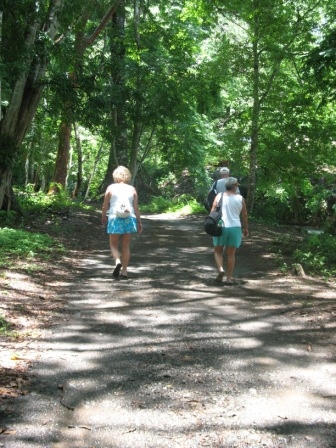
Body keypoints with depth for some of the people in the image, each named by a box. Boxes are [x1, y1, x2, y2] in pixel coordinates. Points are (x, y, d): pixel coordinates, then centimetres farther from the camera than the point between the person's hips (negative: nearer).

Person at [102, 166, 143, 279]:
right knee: (126, 246, 11)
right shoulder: (132, 189, 5)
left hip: (114, 219, -2)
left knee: (113, 245, 10)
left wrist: (103, 218, 18)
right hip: (129, 219, 2)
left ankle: (118, 261, -18)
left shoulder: (111, 188, 1)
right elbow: (136, 208, 1)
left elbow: (105, 206, 2)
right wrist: (139, 222, 9)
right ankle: (124, 272, 11)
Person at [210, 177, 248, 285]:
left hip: (221, 227, 0)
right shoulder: (240, 198, 0)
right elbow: (244, 215, 5)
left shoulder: (219, 196, -1)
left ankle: (220, 269, -10)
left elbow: (212, 211, -5)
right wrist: (246, 228, 16)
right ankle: (229, 278, 8)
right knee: (231, 254, 8)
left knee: (218, 251, 14)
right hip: (235, 227, 1)